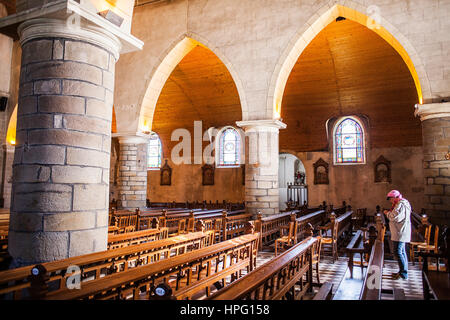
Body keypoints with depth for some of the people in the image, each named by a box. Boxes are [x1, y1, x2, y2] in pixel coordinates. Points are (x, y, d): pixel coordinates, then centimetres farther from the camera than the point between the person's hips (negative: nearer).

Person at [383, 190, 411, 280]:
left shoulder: (400, 205, -16)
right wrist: (390, 212, 9)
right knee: (402, 252, 16)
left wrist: (387, 213, -6)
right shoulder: (403, 204, 18)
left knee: (398, 252, -9)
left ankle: (403, 273, -6)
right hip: (401, 233, 11)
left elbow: (394, 217, -22)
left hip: (400, 233, -11)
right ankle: (403, 271, 24)